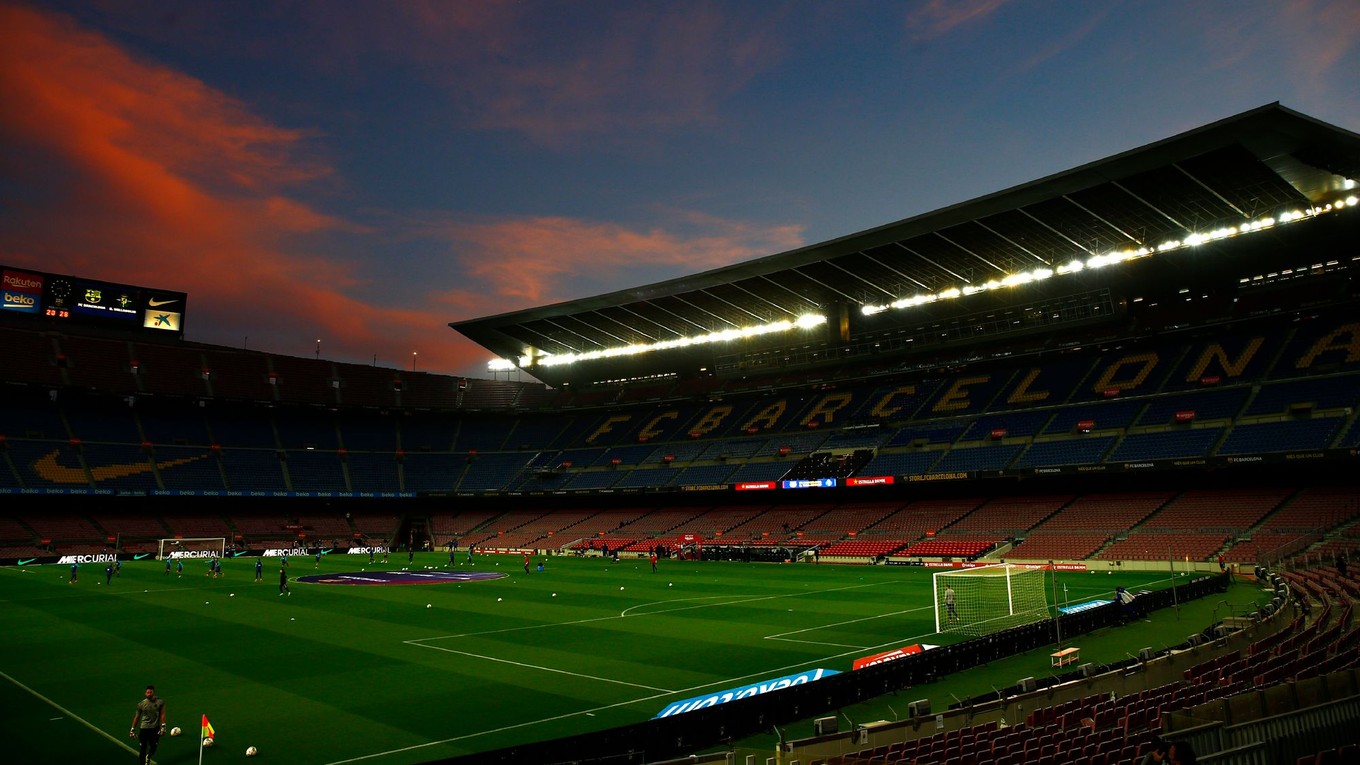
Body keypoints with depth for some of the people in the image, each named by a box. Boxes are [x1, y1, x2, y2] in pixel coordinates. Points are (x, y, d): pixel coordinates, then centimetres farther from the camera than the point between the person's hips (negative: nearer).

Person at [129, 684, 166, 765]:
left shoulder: (160, 701, -6)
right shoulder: (141, 704, -7)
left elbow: (162, 714, -4)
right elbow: (137, 717, 2)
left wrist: (163, 726, -10)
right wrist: (132, 729, 4)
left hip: (155, 728, 1)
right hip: (144, 728, -1)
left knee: (153, 747, 11)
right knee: (143, 748, 0)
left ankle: (148, 758, 40)